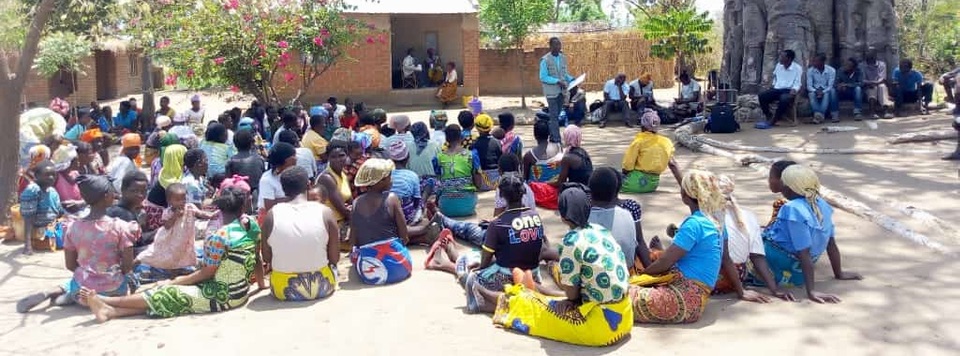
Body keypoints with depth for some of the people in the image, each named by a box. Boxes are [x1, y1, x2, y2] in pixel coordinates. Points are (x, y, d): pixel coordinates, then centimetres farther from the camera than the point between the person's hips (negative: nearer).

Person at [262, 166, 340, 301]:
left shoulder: (272, 214, -9)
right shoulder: (325, 212, -12)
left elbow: (266, 258, 0)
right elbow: (334, 259, -6)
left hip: (283, 290, 0)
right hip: (321, 287, 0)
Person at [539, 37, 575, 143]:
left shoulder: (563, 57, 7)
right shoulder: (545, 60, -12)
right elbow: (543, 77, -13)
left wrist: (571, 79, -2)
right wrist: (557, 81, -20)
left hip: (562, 91, 6)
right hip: (551, 91, -6)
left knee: (557, 115, 13)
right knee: (554, 115, -6)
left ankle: (552, 136, 24)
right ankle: (556, 139, -4)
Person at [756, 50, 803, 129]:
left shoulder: (797, 68, -4)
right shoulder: (779, 65, 11)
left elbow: (797, 83, -8)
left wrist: (794, 90, -27)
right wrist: (774, 85, 12)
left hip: (788, 90, -5)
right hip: (777, 89, 5)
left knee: (784, 99, -40)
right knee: (762, 96, -23)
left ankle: (772, 121, -31)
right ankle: (768, 117, -16)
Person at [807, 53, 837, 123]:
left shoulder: (831, 70, -8)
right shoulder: (810, 70, -5)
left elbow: (830, 86, -13)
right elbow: (809, 86, -9)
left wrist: (822, 92, -31)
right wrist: (816, 91, -28)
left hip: (826, 91, -1)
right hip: (815, 91, 1)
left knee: (827, 94, -36)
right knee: (811, 94, -34)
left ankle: (820, 114, -50)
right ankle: (818, 114, -49)